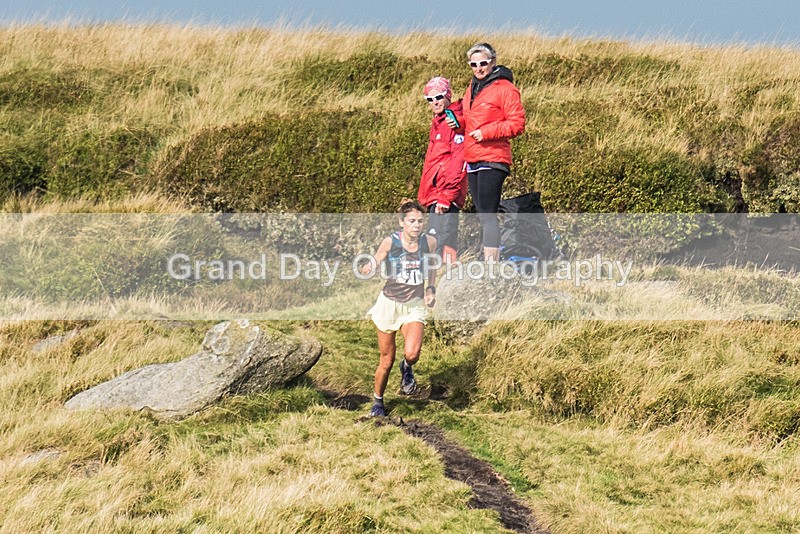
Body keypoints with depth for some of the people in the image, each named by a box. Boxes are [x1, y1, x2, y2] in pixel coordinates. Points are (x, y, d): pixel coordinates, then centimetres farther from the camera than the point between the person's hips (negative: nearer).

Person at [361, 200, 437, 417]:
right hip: (389, 303, -1)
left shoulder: (429, 242, -7)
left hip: (415, 305, 1)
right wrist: (370, 267, -30)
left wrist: (431, 289, 3)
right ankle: (377, 401, 30)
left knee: (412, 354, -23)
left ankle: (407, 368, 15)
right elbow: (372, 266, -7)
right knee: (387, 360, 6)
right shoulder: (390, 242, -14)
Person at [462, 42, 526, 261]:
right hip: (473, 159, 9)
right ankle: (488, 259, 16)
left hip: (493, 159, -9)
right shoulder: (472, 88, 19)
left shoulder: (504, 88, -6)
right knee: (482, 214, 11)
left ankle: (491, 262, -16)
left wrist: (486, 132, -17)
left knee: (488, 214, -14)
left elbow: (517, 123, -11)